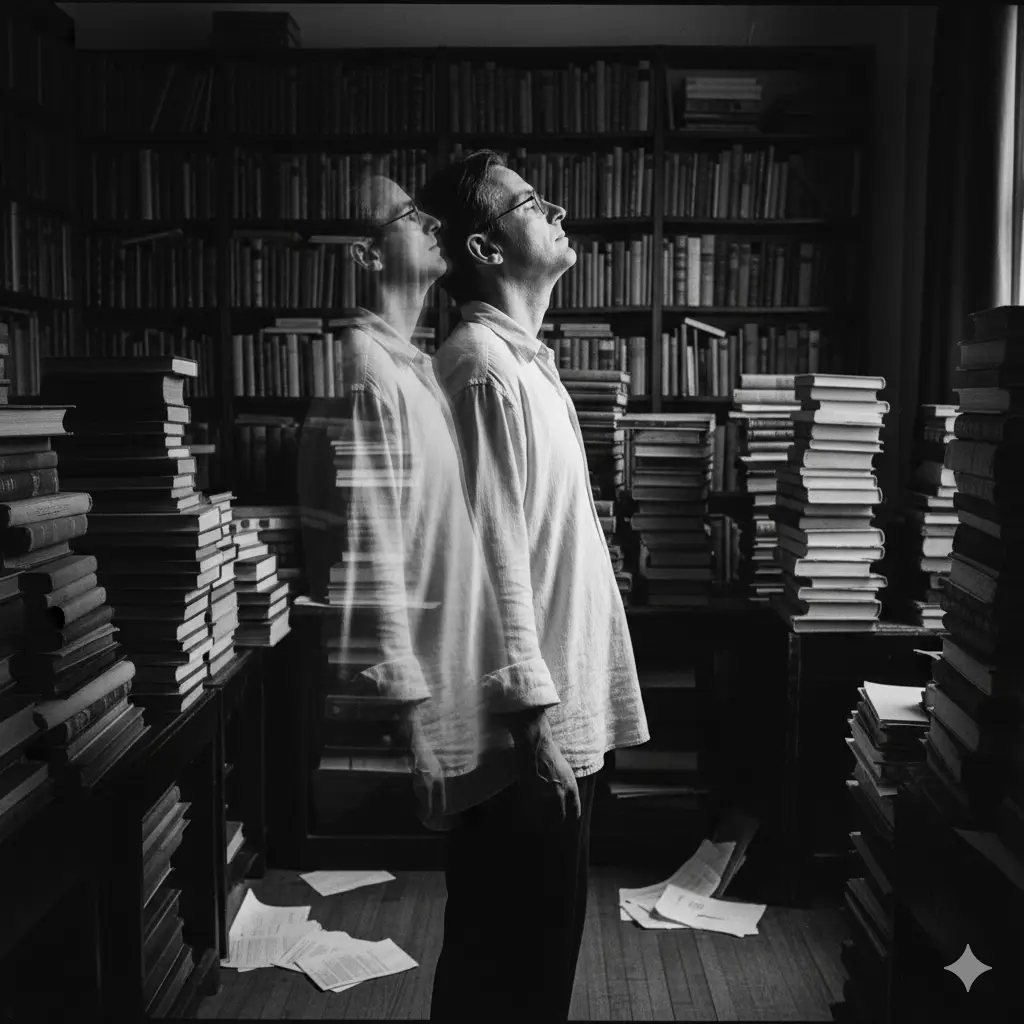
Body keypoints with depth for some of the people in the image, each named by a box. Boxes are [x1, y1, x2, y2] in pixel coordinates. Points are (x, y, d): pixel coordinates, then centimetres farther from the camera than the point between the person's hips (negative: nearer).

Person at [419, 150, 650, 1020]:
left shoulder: (525, 359, 15)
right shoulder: (485, 365, -16)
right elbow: (492, 556, -21)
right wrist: (536, 713, -22)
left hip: (561, 709, 9)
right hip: (531, 721, -9)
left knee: (535, 944, 21)